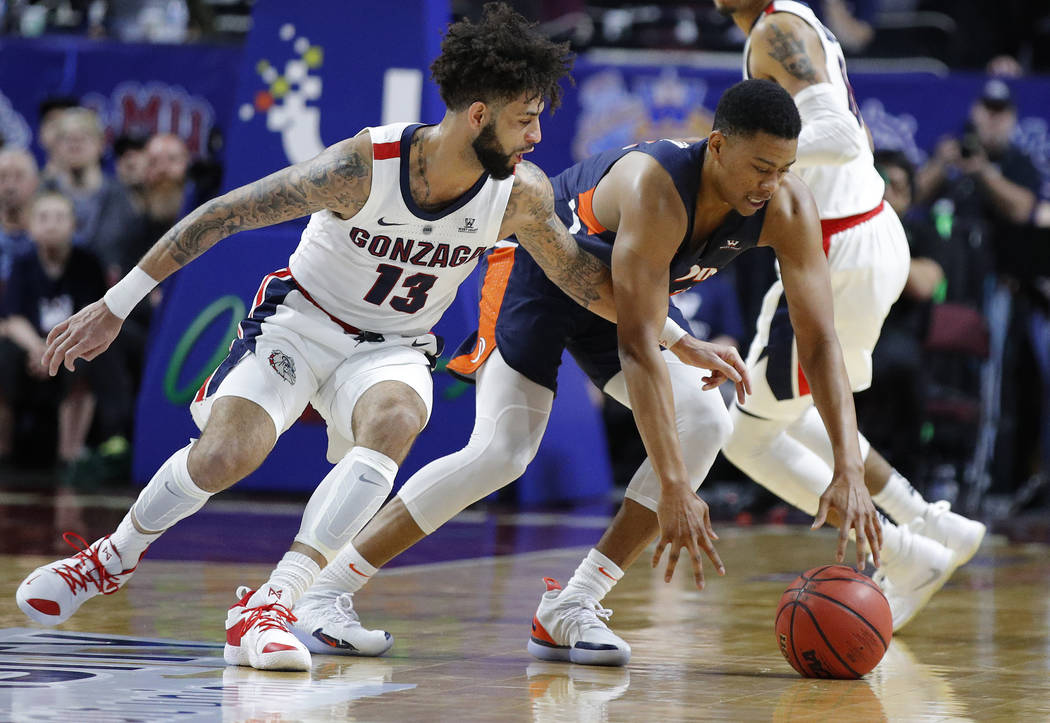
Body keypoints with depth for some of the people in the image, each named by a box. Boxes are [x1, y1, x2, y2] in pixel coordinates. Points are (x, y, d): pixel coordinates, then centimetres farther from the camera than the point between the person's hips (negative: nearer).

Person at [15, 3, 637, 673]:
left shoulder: (522, 195, -17)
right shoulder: (363, 165, -27)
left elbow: (582, 275, 2)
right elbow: (221, 214, -19)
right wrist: (115, 306, -16)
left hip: (392, 348, 2)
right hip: (300, 321, -2)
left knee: (393, 421, -33)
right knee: (221, 456, -24)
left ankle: (269, 607, -35)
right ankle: (115, 557, 10)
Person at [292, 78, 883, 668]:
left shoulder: (787, 208, -25)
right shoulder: (657, 187, -41)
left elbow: (820, 343, -22)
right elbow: (638, 348, -45)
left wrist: (849, 472, -33)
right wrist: (673, 489, -50)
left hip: (622, 288, 6)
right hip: (541, 271, -6)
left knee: (705, 422, -16)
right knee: (501, 453, -18)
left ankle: (570, 609, -9)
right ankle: (326, 592, -8)